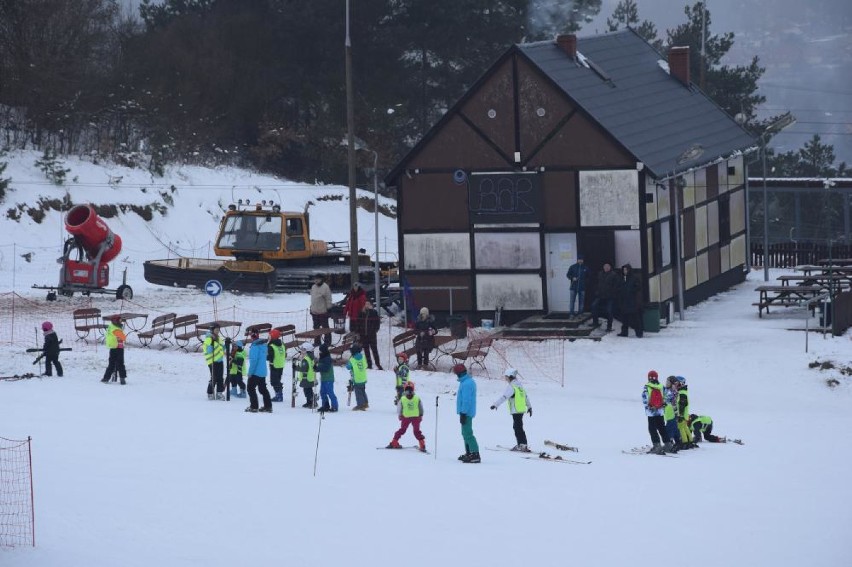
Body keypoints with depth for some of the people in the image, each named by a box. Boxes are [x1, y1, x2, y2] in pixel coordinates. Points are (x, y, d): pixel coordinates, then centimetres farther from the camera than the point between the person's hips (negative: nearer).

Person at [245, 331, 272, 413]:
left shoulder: (255, 346, -18)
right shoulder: (264, 345, 9)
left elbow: (253, 360, -21)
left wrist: (250, 372, -15)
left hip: (255, 372, -8)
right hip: (263, 372, 8)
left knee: (251, 388, 1)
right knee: (263, 389, 15)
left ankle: (254, 407, -3)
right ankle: (268, 406, 14)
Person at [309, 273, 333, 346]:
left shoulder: (325, 287, -13)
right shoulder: (313, 287, 11)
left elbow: (328, 299, -13)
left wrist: (328, 308, -14)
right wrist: (311, 307, 19)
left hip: (323, 312, -8)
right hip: (314, 311, 8)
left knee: (325, 327, 1)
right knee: (316, 327, 13)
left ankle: (327, 342, 8)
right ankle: (317, 341, 22)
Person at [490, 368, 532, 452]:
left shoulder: (511, 386, -15)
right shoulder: (519, 385, 13)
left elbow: (504, 397, -24)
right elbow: (526, 396, 22)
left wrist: (495, 404, -26)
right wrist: (529, 407, 31)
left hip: (516, 410, -9)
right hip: (522, 409, 9)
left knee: (519, 428, -6)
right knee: (516, 427, 19)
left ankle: (524, 446, -9)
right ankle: (520, 445, 25)